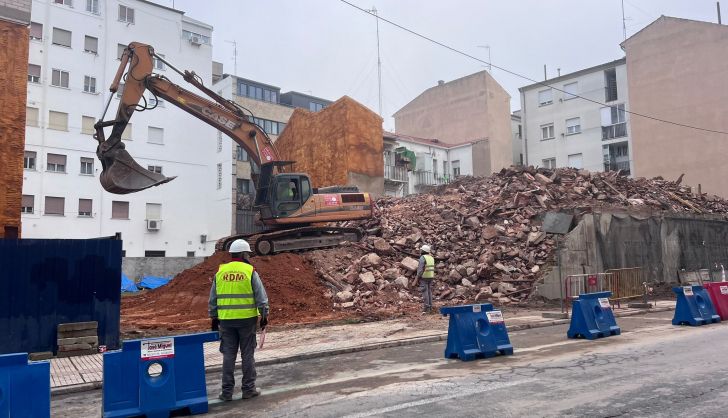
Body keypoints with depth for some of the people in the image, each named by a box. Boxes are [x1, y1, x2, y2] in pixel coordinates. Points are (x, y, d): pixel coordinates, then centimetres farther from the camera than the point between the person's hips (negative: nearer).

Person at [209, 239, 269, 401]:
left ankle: (227, 391, 12)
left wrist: (213, 318, 17)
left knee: (228, 356, 9)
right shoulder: (250, 271, -5)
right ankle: (248, 389, 13)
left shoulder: (220, 272, 5)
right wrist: (264, 316, 2)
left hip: (226, 319, 3)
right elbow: (261, 296, -7)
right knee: (247, 355, 7)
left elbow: (213, 298, 10)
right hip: (247, 319, -3)